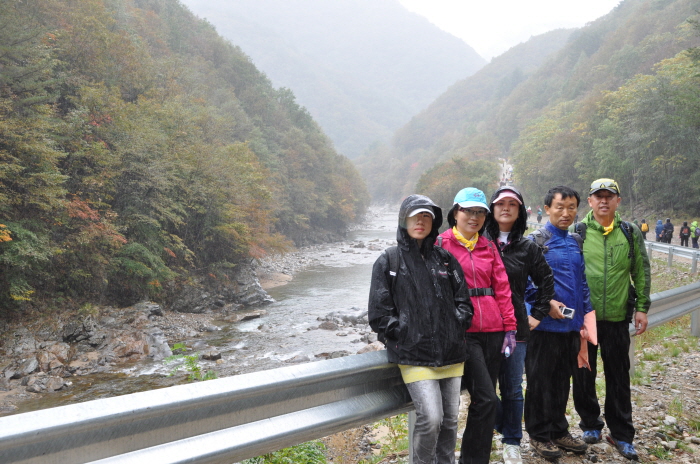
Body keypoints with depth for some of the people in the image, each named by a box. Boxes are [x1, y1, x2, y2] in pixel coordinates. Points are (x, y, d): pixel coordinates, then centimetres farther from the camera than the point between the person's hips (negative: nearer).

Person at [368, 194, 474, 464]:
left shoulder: (445, 259, 12)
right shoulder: (389, 261, 2)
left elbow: (463, 302, 14)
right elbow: (379, 313, -1)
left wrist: (455, 328, 0)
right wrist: (406, 333, -8)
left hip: (451, 355, 4)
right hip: (414, 355, -4)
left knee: (450, 420, 10)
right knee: (430, 419, -13)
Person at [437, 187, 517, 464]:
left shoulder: (489, 247, 14)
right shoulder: (442, 244, -1)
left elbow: (502, 289, 12)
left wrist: (509, 327, 6)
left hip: (493, 330, 5)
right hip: (463, 332, -5)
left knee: (485, 399, 9)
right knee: (486, 399, -11)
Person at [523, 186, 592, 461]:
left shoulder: (576, 243, 12)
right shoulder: (535, 241, -7)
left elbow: (582, 282, 16)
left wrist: (587, 314, 10)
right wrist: (546, 304, -19)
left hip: (572, 324, 6)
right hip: (545, 324, -6)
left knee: (563, 380, 16)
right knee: (540, 381, 4)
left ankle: (559, 431, 29)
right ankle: (539, 435, 17)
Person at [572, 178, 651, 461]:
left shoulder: (630, 233, 4)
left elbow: (642, 272, 9)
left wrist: (642, 307, 4)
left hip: (617, 318, 1)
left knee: (619, 377, 9)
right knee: (584, 374, 10)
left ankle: (621, 434, 22)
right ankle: (590, 423, 29)